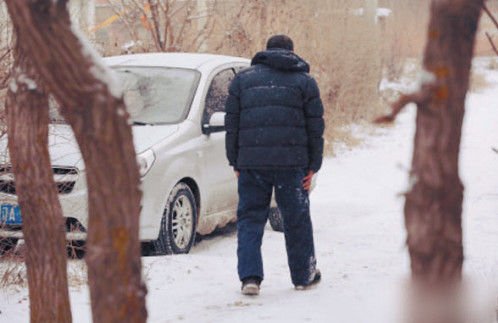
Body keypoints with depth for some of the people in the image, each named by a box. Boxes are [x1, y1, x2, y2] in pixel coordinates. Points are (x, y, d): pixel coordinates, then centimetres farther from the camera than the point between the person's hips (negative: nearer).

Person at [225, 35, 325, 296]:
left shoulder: (242, 80, 11)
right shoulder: (304, 81, 8)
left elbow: (232, 124, 9)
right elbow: (315, 127, 5)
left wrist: (235, 162, 13)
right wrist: (313, 166, 9)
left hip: (251, 162, 1)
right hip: (291, 163, 0)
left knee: (250, 218, 6)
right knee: (296, 219, 11)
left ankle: (250, 277, -6)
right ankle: (304, 276, 21)